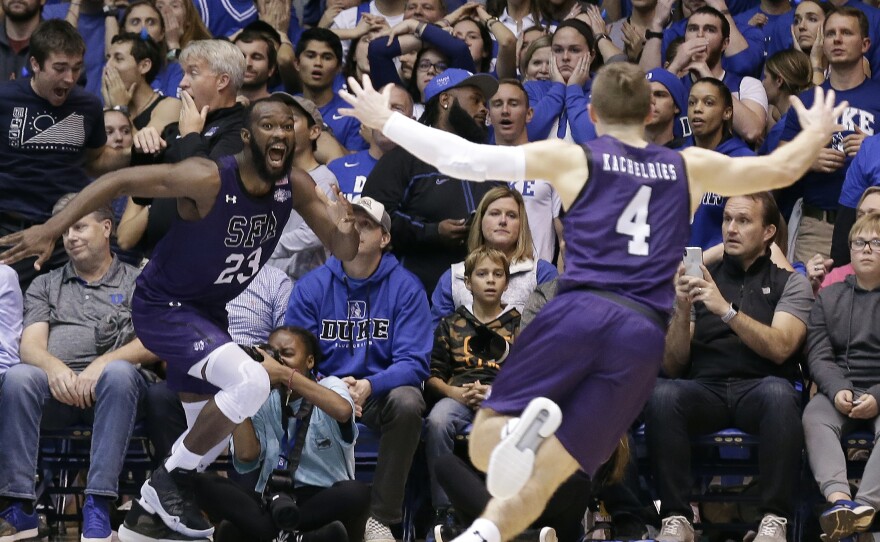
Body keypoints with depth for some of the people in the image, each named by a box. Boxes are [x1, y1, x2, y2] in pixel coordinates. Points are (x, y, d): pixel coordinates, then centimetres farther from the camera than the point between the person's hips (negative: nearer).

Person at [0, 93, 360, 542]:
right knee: (250, 382, -28)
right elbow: (120, 181, -26)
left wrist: (346, 230, -30)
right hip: (163, 307, -8)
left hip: (208, 311, 8)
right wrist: (51, 229, -34)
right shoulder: (209, 179, -29)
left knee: (211, 432, 16)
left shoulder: (295, 186, -11)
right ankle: (169, 481, -11)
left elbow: (343, 252, -5)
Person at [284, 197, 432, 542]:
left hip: (381, 392, -1)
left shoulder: (405, 288, -4)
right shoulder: (311, 287, 1)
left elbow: (413, 362, -9)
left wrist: (369, 386, -29)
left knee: (407, 401, -34)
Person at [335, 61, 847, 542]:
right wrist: (818, 132, 53)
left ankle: (526, 425, -31)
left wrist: (386, 120, 19)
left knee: (485, 445, 5)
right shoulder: (690, 167, 21)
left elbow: (464, 159, 8)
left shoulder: (571, 159, 13)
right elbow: (782, 169, 32)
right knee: (541, 476, 0)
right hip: (644, 333, 2)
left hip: (579, 312, -2)